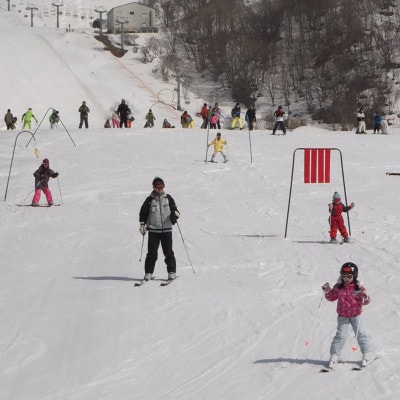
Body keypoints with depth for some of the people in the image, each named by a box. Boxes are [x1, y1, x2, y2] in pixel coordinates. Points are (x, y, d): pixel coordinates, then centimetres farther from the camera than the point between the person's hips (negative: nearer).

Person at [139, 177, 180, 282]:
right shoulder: (150, 200, 5)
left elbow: (174, 209, 13)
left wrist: (175, 214, -9)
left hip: (167, 230, 1)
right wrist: (142, 224, -1)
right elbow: (143, 213, 10)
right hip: (153, 230, -1)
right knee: (152, 253, -1)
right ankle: (148, 273, 5)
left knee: (168, 252, -1)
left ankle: (172, 272, 5)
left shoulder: (168, 198, 8)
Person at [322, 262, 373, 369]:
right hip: (343, 316, 1)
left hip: (356, 315, -1)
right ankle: (334, 356, 5)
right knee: (340, 336, -2)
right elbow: (332, 297, 6)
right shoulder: (338, 287, -6)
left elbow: (366, 301, -10)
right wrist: (327, 291, -11)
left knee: (360, 334, 6)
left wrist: (366, 297, -32)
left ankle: (367, 354, 19)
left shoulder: (358, 287, -12)